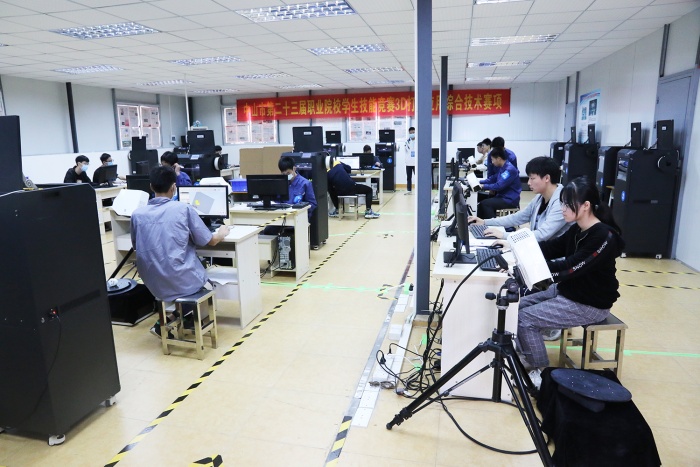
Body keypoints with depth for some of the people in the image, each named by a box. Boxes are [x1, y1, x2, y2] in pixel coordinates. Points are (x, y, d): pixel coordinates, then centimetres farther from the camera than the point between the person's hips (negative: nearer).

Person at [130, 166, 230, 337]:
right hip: (183, 281, -4)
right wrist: (222, 233, 21)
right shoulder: (184, 209, -9)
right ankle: (166, 324, 26)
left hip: (153, 285, 4)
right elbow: (211, 241, -1)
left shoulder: (137, 214, 0)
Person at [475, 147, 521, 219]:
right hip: (503, 197, 9)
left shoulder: (509, 169, -20)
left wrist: (483, 186, -16)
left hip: (510, 200, -9)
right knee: (481, 202, -2)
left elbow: (499, 186, -24)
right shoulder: (502, 168, 11)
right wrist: (479, 182, 6)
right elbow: (492, 179, 19)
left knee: (484, 204, -19)